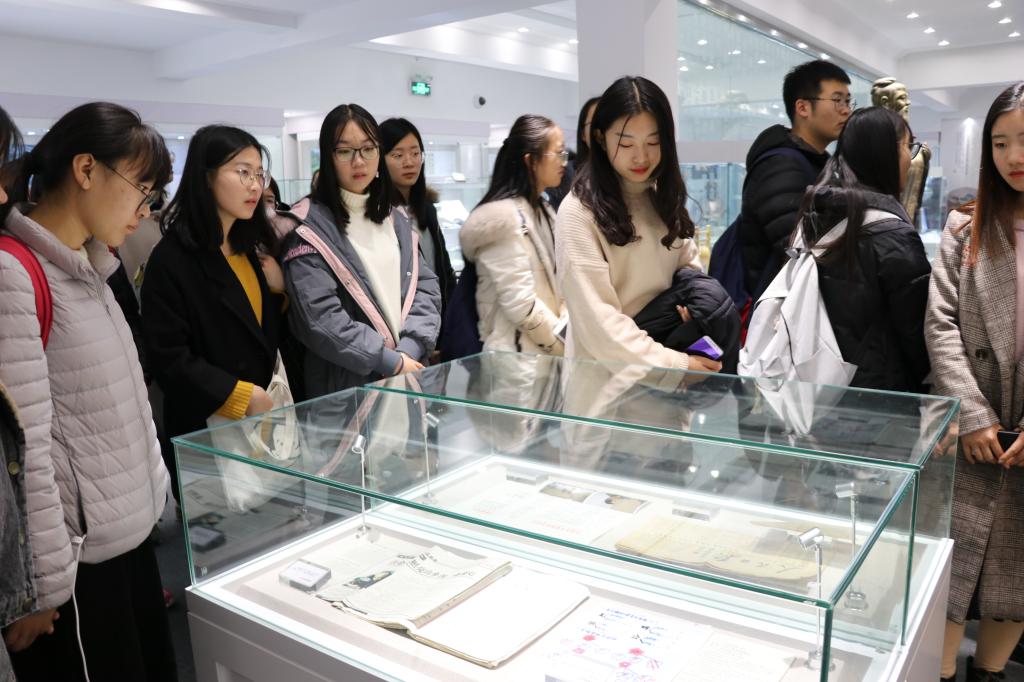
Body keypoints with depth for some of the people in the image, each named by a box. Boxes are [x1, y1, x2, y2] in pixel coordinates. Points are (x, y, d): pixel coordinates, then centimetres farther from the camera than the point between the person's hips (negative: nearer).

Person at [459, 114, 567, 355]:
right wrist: (566, 347, -11)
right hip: (517, 355, -8)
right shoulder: (502, 216, -15)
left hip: (548, 352, 8)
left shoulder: (542, 211, 13)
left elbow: (557, 286, 12)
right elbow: (521, 305, -20)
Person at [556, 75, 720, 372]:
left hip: (671, 348, 7)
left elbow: (690, 265, 13)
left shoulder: (664, 197, 7)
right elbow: (597, 319, -18)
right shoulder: (579, 212, -14)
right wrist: (674, 363, -20)